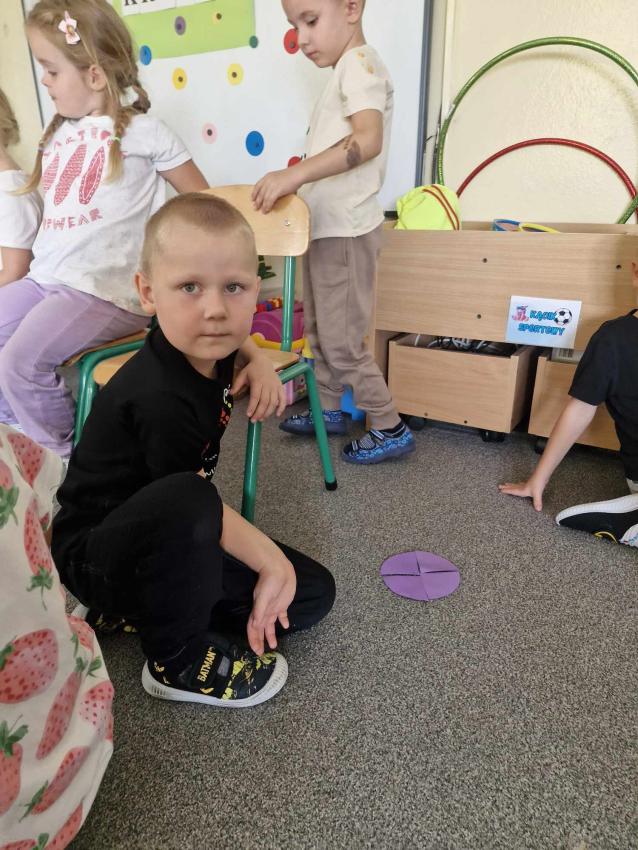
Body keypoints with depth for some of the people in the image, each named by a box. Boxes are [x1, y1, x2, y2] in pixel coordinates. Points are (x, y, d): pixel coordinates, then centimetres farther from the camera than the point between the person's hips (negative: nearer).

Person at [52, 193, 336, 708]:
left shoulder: (209, 350, -8)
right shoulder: (161, 398, -31)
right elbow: (193, 503, -23)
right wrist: (272, 561, -14)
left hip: (173, 543, 8)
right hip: (93, 553, -8)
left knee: (312, 594, 2)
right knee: (182, 502, -44)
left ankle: (146, 607, 7)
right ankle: (178, 661, -15)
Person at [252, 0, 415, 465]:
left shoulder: (360, 61, -12)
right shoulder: (345, 70, 18)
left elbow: (367, 140, -29)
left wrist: (295, 173, -35)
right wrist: (297, 183, 9)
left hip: (347, 232, -10)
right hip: (328, 228, 10)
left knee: (342, 341, -5)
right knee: (318, 329, 18)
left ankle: (391, 430, 8)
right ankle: (329, 409, 33)